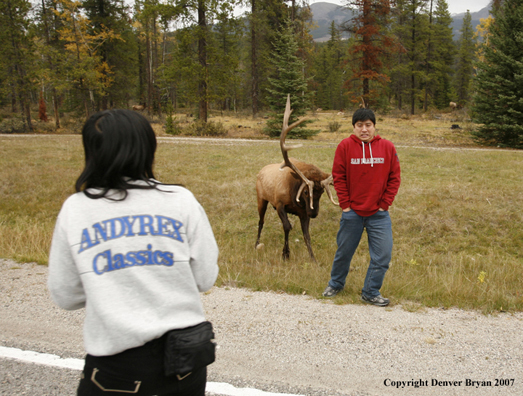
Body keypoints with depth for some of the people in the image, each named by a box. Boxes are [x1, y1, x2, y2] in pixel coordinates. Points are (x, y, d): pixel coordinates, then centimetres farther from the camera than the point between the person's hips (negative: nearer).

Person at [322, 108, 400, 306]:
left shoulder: (387, 147, -2)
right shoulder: (345, 146, -6)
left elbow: (394, 178, 1)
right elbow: (338, 177, -3)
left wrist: (384, 204, -4)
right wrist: (345, 204, -6)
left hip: (379, 213, 1)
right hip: (352, 213, -1)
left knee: (383, 255, -1)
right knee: (344, 252, 13)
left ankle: (371, 292, 17)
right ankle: (335, 284, 36)